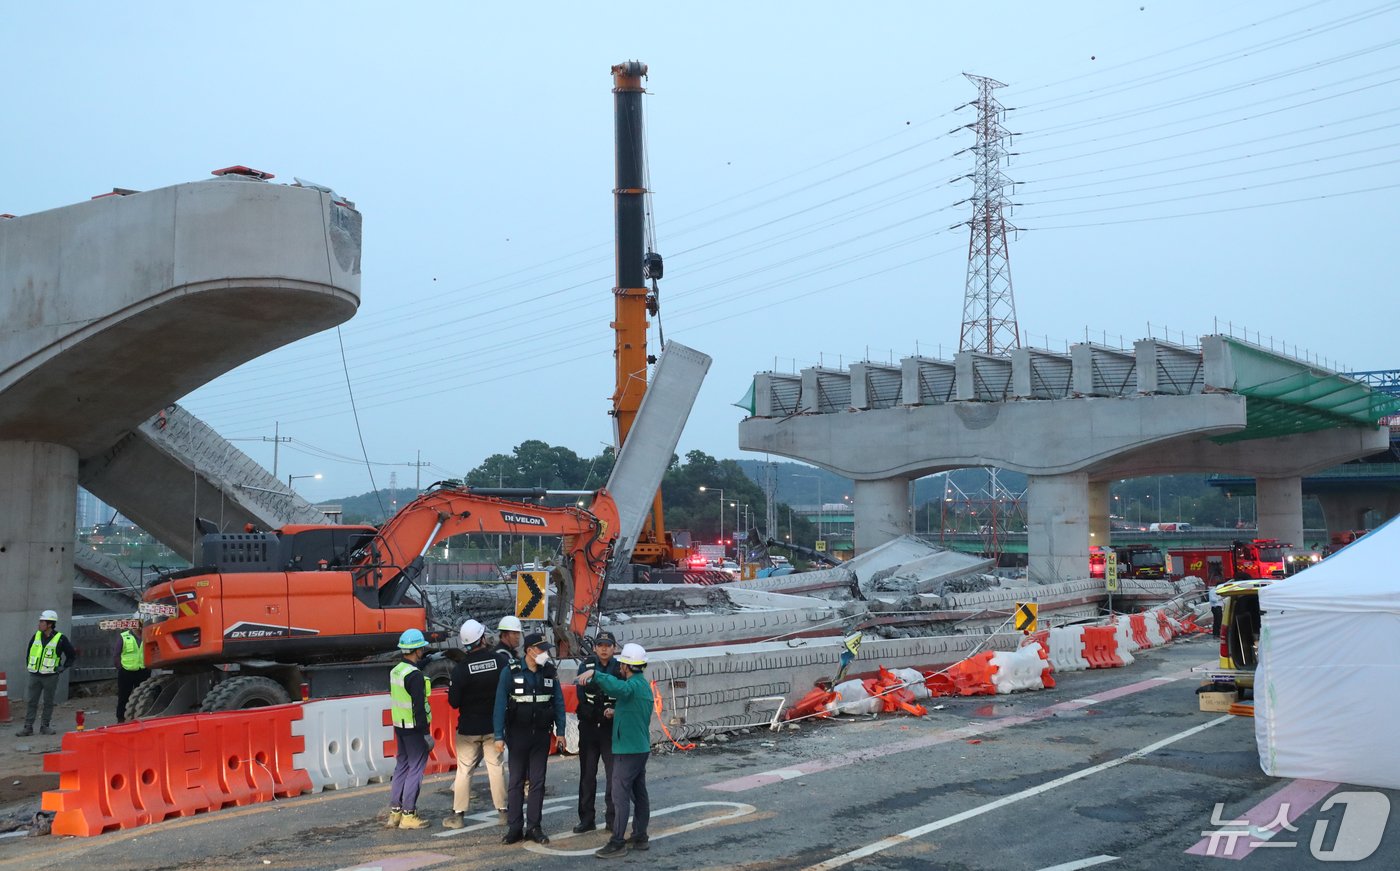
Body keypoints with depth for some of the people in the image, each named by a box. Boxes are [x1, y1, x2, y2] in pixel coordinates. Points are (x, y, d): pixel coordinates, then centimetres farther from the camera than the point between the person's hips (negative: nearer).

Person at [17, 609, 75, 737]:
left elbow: (72, 655, 1)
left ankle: (45, 726, 14)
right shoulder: (36, 636, 5)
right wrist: (29, 665, 15)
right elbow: (28, 650, 22)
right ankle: (28, 727, 6)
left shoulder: (60, 639, -7)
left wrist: (63, 668, -3)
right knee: (31, 702, 2)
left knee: (48, 702, 5)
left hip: (50, 677, -3)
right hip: (34, 676, 3)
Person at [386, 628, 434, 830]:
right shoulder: (415, 675, -20)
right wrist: (426, 734, -18)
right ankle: (408, 814, 1)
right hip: (414, 728, -9)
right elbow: (419, 707, -20)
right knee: (415, 769, -1)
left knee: (401, 766, 15)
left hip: (399, 726, 9)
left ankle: (395, 812, 19)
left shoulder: (395, 671, 8)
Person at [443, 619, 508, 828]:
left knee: (464, 769, 6)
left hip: (468, 726, -2)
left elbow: (454, 702, -11)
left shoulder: (460, 668, -15)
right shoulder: (499, 660, -10)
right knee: (496, 766, 11)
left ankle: (458, 814, 10)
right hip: (493, 725, 2)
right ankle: (503, 809, 16)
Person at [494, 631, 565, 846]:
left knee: (538, 782, 5)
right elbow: (500, 704, -9)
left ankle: (534, 827, 12)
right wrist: (499, 736, -12)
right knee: (516, 781, 3)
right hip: (518, 734, -2)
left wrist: (560, 731, -1)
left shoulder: (550, 671, 0)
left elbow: (558, 701, 4)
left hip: (541, 734, 3)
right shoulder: (511, 671, -8)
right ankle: (514, 828, 10)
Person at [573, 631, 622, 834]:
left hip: (612, 728, -1)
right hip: (589, 726, 1)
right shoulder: (586, 666, 1)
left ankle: (612, 819, 9)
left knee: (614, 775, 0)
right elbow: (582, 697, -4)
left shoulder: (620, 668, -2)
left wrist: (614, 712, -20)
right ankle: (587, 819, 16)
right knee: (587, 774, 8)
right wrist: (603, 712, -13)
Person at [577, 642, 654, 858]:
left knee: (620, 795, -8)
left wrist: (593, 674, -45)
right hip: (641, 748, 10)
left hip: (628, 749, -10)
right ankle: (639, 837, 20)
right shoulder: (643, 684, 14)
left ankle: (617, 843, -7)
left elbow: (616, 686, -42)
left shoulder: (633, 685, -19)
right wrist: (617, 712, 15)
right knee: (639, 794, 13)